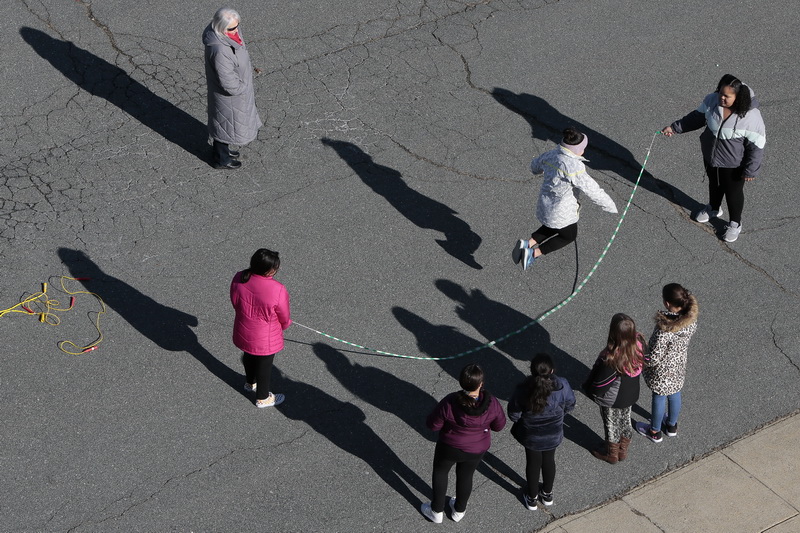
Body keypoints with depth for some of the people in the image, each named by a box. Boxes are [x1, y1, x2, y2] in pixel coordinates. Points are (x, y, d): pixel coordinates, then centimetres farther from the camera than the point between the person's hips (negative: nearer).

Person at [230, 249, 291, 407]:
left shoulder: (238, 279, -20)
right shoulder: (277, 291, -34)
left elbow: (235, 302, -1)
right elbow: (284, 317, -16)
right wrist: (284, 325, 9)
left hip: (243, 333, 5)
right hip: (265, 339, -5)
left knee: (249, 356, 33)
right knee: (264, 366, 21)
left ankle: (250, 383, 61)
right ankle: (262, 398, 44)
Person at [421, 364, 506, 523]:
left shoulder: (450, 403, -34)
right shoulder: (491, 403, -29)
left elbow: (433, 424, -19)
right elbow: (499, 425, -10)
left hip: (450, 447, -2)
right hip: (476, 449, 2)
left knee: (440, 471, 28)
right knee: (465, 475, 30)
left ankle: (436, 511, 45)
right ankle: (459, 510, 52)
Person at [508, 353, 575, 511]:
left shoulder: (523, 390, -33)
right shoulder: (562, 386, -29)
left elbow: (513, 414, -18)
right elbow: (569, 406, -9)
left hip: (531, 436, -1)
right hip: (553, 435, 1)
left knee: (533, 463, 23)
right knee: (548, 461, 28)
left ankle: (532, 498, 44)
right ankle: (547, 494, 50)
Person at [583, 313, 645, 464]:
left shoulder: (611, 358, -42)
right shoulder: (638, 343, -24)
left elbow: (600, 384, -27)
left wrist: (589, 389, -5)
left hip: (612, 400, -5)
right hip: (631, 394, 5)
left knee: (612, 425, 22)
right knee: (625, 420, 29)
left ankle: (611, 454, 48)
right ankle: (623, 451, 53)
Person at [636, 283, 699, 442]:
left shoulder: (665, 329, -40)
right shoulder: (691, 320, -21)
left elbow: (654, 358, -31)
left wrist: (642, 362, -11)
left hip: (662, 370, -6)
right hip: (679, 364, 6)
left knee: (659, 398, 19)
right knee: (674, 394, 29)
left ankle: (655, 432, 44)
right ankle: (672, 425, 54)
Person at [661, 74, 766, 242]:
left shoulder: (751, 116, -34)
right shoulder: (712, 101, -20)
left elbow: (757, 146, -23)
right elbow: (697, 117, 1)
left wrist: (750, 170, -16)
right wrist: (674, 128, 2)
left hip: (733, 164, -5)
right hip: (710, 156, 5)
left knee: (733, 191, 18)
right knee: (714, 183, 31)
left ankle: (735, 224, 44)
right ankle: (713, 208, 61)